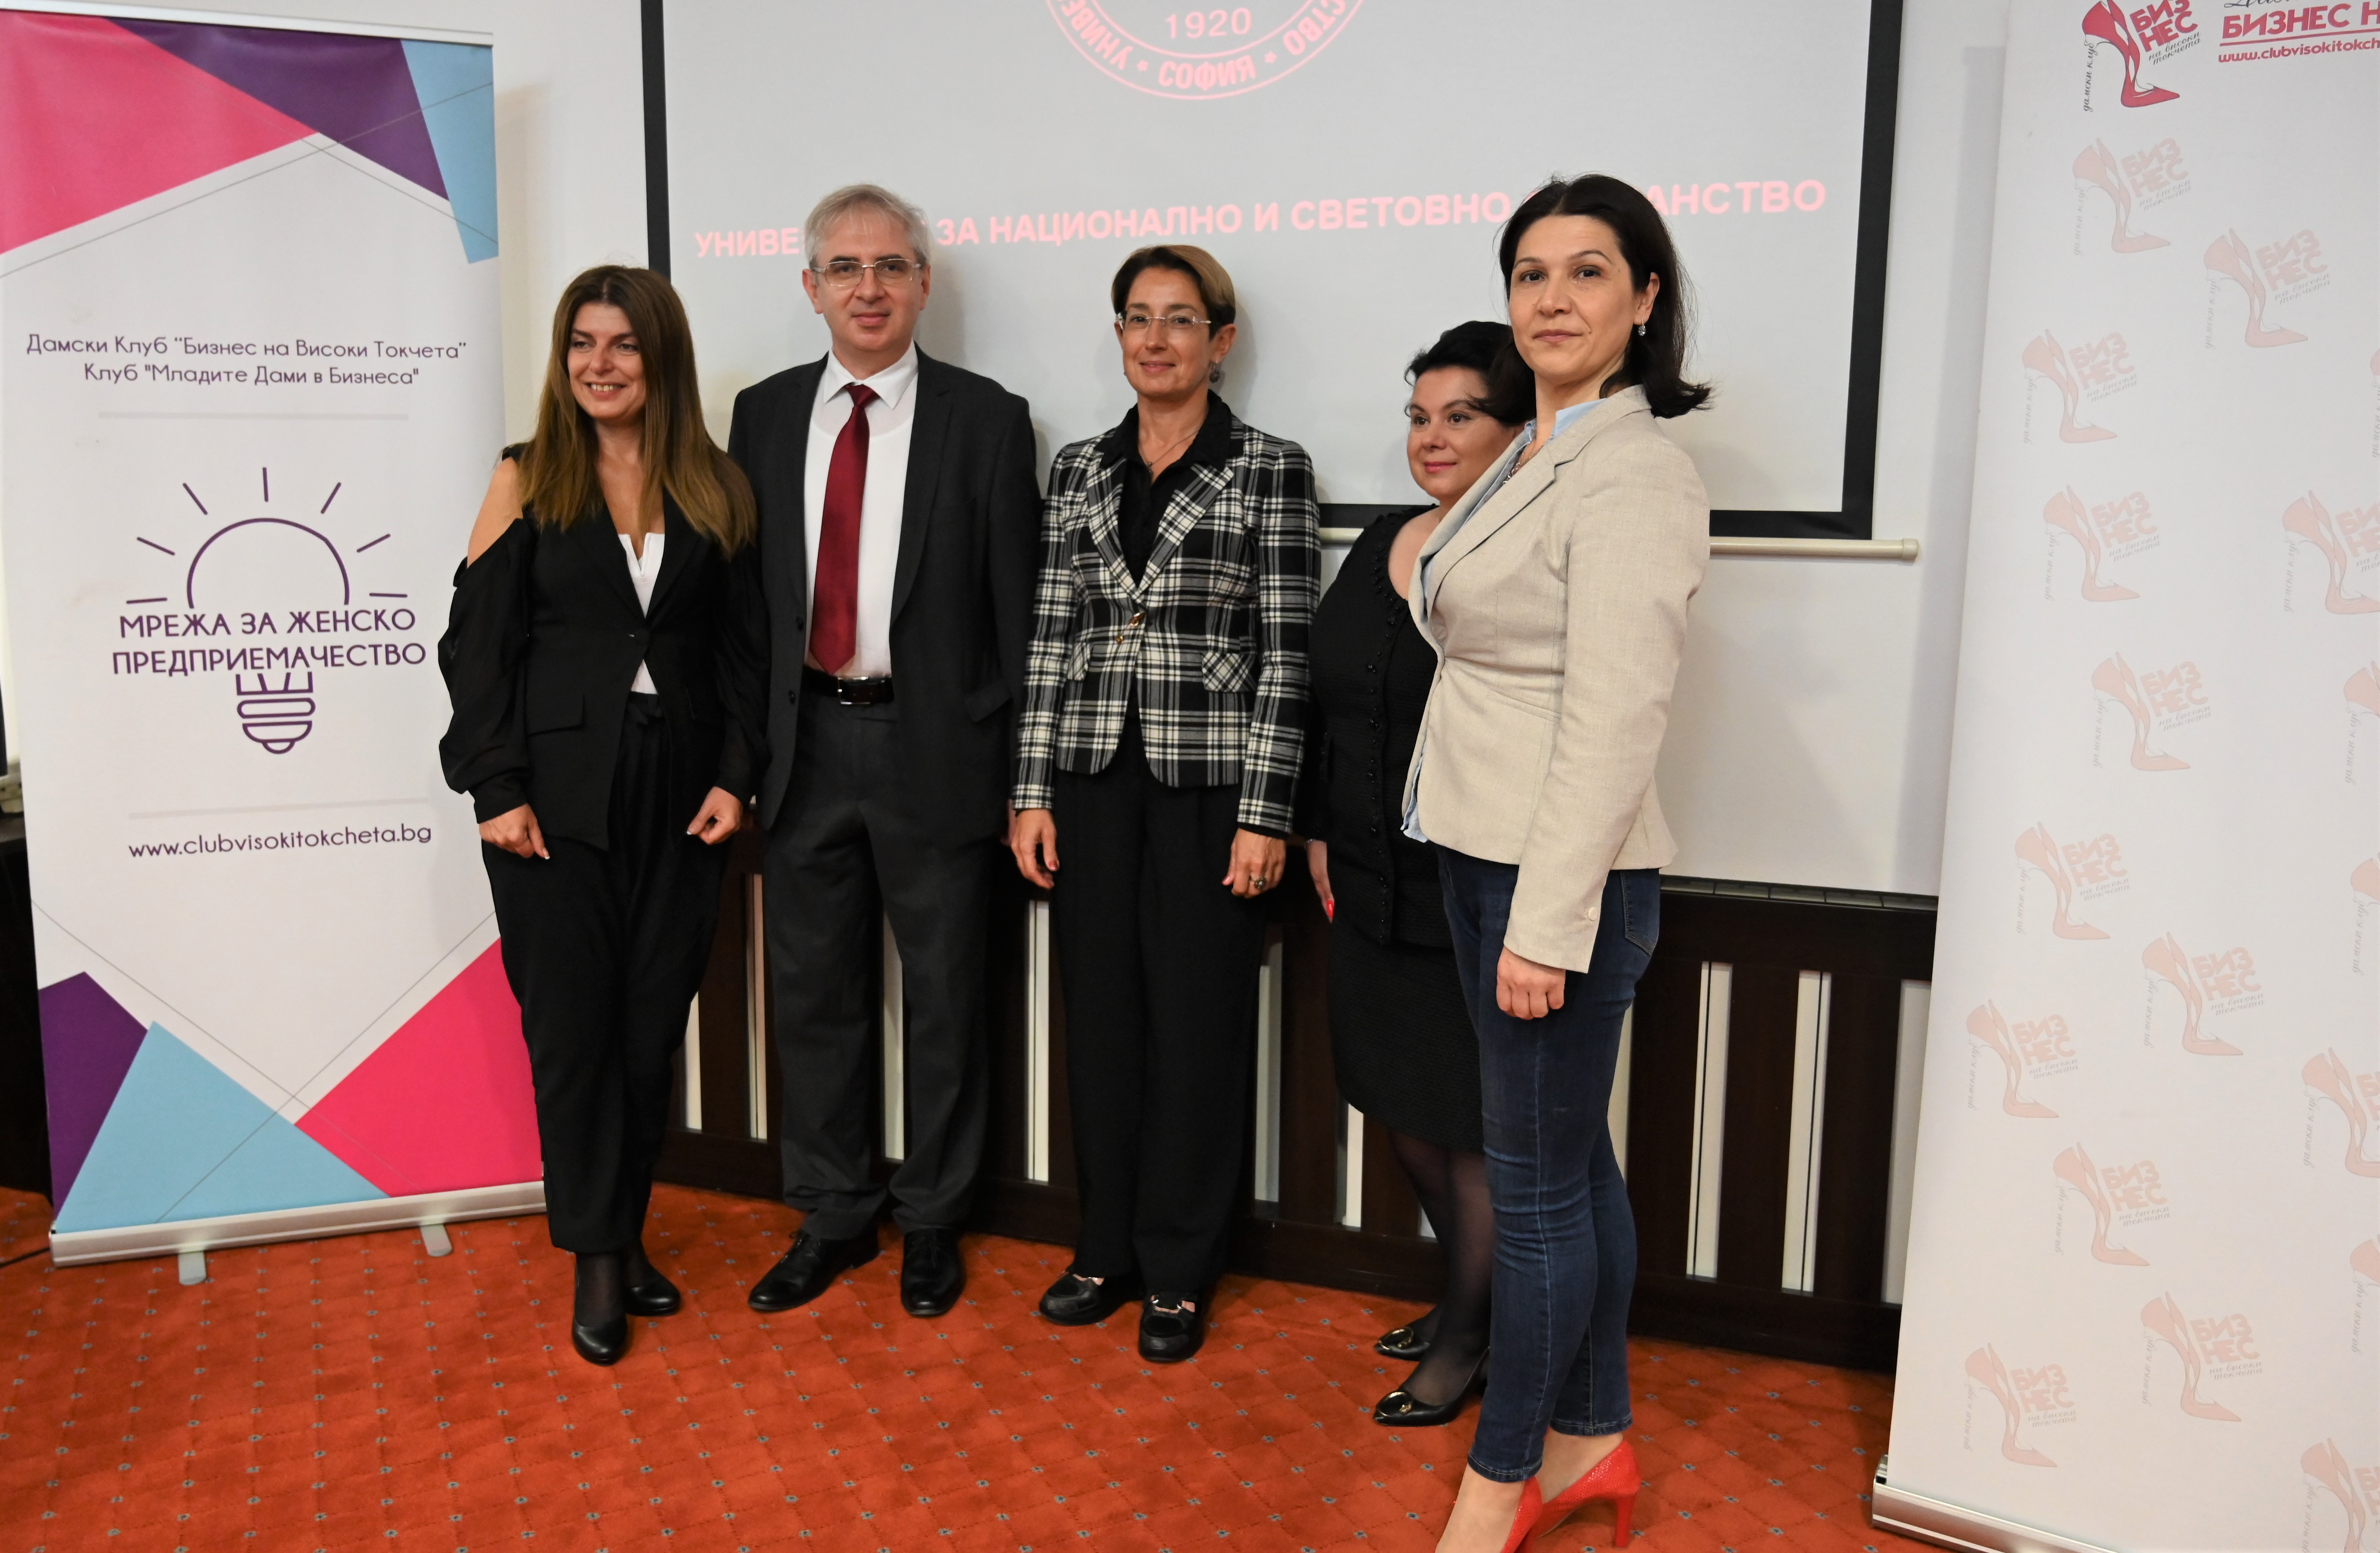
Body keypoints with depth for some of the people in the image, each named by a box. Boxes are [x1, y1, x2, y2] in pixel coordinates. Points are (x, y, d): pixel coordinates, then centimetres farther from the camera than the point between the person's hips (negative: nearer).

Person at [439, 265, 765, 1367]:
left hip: (682, 794, 2)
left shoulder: (716, 489, 6)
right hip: (557, 798, -2)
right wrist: (497, 789, -9)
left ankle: (626, 1234, 24)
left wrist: (736, 775, -4)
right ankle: (598, 1263, 16)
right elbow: (477, 643, -2)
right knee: (573, 1026, 3)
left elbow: (745, 647, 6)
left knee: (653, 1026, 8)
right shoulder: (527, 480, 1)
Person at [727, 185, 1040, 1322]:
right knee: (812, 993, 13)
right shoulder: (764, 413, 8)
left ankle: (932, 1222, 28)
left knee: (943, 999, 9)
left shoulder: (986, 420, -2)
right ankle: (832, 1217, 31)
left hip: (934, 746, -3)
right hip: (802, 743, 3)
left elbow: (1016, 609, -3)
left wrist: (1018, 769, -6)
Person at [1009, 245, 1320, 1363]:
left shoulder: (1271, 470, -2)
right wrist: (1034, 791, 3)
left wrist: (1265, 816, -11)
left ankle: (1178, 1272, 21)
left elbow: (1285, 653, -6)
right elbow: (1051, 638, 9)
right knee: (1101, 1016, 11)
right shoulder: (1077, 470, 10)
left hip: (1208, 787, -4)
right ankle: (1108, 1248, 28)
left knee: (1198, 1027, 5)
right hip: (1094, 783, 4)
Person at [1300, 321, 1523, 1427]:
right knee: (1401, 1107, 17)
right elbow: (1329, 700, 16)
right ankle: (1471, 1295, 38)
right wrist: (1320, 831, 13)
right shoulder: (1384, 541, 10)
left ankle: (1466, 1342, 26)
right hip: (1373, 889, 8)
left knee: (1472, 1127, 5)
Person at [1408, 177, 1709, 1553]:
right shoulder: (1532, 456, 14)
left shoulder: (1631, 471, -15)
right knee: (1572, 1159, 17)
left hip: (1564, 877, -9)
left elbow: (1615, 716, -20)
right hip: (1488, 857, 9)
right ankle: (1593, 1437, 32)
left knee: (1537, 1180, 4)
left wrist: (1548, 921, -21)